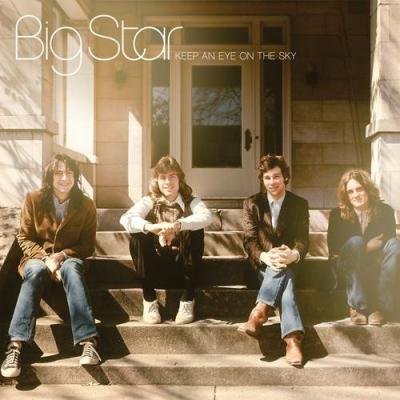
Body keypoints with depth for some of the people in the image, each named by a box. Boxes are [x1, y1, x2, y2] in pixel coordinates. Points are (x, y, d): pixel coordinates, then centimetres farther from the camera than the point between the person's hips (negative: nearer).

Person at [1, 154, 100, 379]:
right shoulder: (34, 199, -4)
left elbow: (88, 245, -1)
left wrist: (62, 255, -18)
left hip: (69, 258, 0)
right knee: (36, 271, -36)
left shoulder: (86, 205, -3)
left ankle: (89, 342, -48)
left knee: (71, 270, -36)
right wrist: (45, 257, -18)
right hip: (37, 256, 0)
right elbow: (24, 238, -1)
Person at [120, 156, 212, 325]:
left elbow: (206, 216, -24)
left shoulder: (191, 202, 0)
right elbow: (126, 219, -18)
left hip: (183, 266, 0)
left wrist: (178, 225, -41)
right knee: (137, 237, -24)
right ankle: (149, 299, -13)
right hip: (156, 267, 1)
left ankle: (188, 299, -16)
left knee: (197, 232, -25)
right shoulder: (149, 201, 1)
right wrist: (149, 227, -39)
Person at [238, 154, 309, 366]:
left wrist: (294, 254, -32)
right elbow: (249, 240, -7)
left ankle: (259, 312, -47)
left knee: (282, 270, -36)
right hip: (262, 264, 0)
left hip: (288, 263, 1)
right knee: (284, 280, -33)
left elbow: (302, 240, -6)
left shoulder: (300, 204, 4)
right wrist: (265, 256, -31)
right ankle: (292, 338, -48)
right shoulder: (251, 204, 3)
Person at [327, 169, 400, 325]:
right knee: (355, 241, -33)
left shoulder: (385, 211, 2)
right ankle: (357, 306, -30)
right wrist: (365, 247, -17)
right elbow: (334, 249, -6)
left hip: (378, 265, 2)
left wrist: (367, 247, -21)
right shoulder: (337, 215, 0)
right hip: (350, 266, -1)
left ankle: (381, 307, -30)